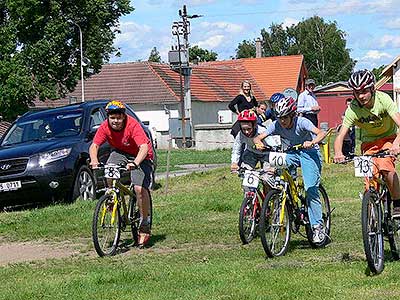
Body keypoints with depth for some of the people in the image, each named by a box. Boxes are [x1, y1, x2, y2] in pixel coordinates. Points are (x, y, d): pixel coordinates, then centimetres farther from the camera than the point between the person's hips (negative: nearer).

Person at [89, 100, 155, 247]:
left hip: (140, 156, -4)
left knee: (140, 188, -20)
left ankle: (144, 227, -6)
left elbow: (144, 147, -39)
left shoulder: (133, 125, -30)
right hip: (120, 152, 4)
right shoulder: (105, 127, -16)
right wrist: (94, 160, -41)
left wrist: (135, 163, -56)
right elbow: (94, 146, -19)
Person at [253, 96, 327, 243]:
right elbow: (258, 137, -15)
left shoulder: (301, 122, -23)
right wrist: (258, 143, -40)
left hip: (309, 152, -4)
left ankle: (318, 227, -11)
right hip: (290, 153, 4)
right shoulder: (276, 125, -12)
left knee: (311, 189, -18)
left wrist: (312, 142, -58)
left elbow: (321, 133, -37)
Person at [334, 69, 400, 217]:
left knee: (385, 166, -30)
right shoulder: (352, 109, -22)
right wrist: (338, 153, -48)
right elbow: (340, 136, -26)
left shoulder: (383, 99, -26)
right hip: (369, 142, 2)